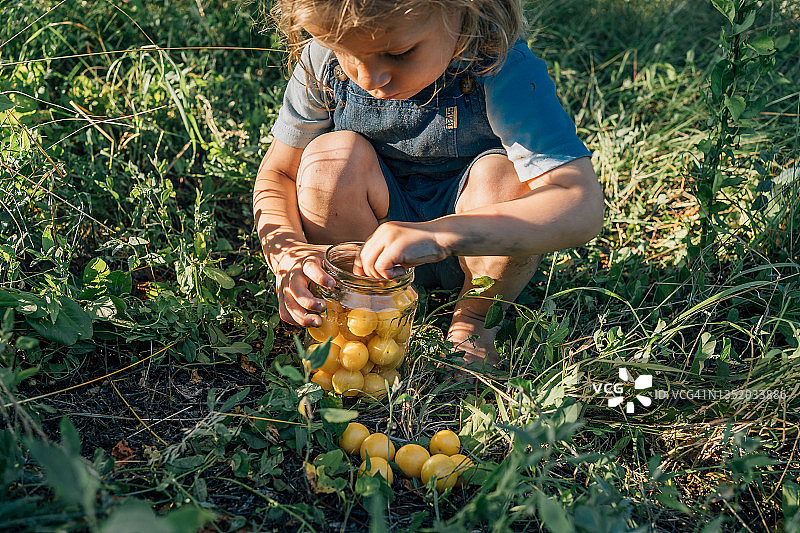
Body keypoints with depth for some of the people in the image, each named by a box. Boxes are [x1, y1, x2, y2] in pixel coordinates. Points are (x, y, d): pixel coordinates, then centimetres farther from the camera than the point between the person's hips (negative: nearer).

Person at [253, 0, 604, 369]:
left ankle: (472, 322, -5)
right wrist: (286, 249, -30)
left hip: (472, 253, -1)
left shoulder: (501, 70, -29)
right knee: (333, 156, -25)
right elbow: (277, 173, -7)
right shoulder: (324, 63, -17)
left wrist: (438, 235, -52)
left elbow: (583, 209, -40)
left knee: (500, 174, -31)